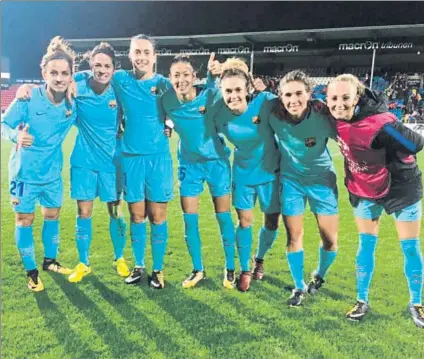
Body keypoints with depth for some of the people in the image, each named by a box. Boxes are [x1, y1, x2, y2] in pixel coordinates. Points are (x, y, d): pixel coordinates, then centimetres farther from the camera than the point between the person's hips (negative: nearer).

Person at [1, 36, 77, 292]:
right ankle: (31, 271, 23)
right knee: (25, 220, 6)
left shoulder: (73, 104, -11)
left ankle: (50, 260, 38)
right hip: (25, 172, -4)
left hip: (53, 172, 4)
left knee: (53, 215, 17)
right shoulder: (28, 99, -21)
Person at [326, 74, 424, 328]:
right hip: (364, 191, 5)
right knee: (366, 245, 9)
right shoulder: (338, 117, -16)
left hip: (401, 188, -4)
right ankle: (362, 301, 21)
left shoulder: (378, 123, -34)